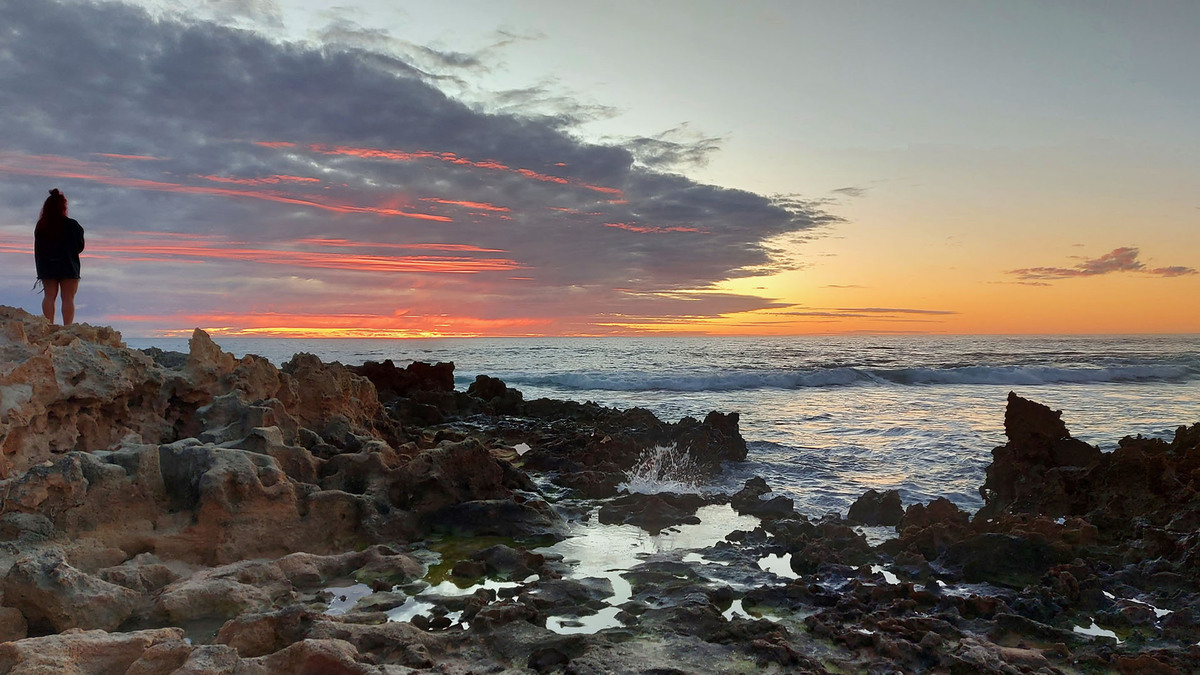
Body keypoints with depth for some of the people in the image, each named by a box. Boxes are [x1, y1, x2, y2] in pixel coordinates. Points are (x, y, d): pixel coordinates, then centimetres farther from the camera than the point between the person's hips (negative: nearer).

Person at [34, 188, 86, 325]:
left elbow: (37, 249, 7)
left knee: (49, 296, 8)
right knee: (68, 298, -2)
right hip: (68, 267, -3)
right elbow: (80, 247, -2)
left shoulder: (40, 226, 4)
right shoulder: (71, 225, -9)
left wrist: (40, 268, 14)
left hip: (46, 267, 4)